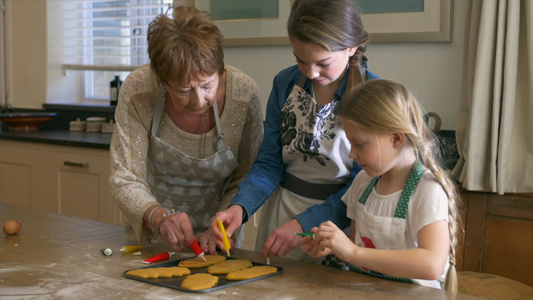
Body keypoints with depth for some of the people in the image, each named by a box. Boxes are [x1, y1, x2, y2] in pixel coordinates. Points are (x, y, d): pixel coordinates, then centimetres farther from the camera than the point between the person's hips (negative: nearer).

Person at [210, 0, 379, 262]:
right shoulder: (285, 83, -3)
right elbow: (269, 162, -1)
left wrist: (303, 224, -24)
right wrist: (240, 207, -19)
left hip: (338, 215, -3)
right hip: (282, 208, 4)